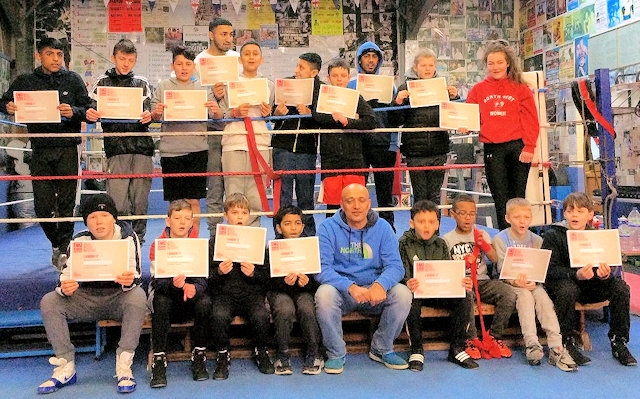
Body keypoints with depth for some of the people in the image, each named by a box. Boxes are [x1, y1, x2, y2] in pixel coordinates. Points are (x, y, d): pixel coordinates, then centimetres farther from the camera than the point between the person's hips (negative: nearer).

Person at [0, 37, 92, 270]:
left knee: (66, 203, -2)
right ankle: (55, 243, 25)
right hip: (40, 150, 2)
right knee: (43, 205, 2)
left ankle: (64, 249, 12)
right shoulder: (25, 82, 10)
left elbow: (90, 111, 2)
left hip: (67, 149, -2)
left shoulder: (73, 80, 6)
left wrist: (74, 112, -18)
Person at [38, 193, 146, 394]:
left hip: (119, 297, -3)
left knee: (138, 297, -34)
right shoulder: (80, 240, -4)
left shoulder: (128, 237, -11)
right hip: (87, 299, 3)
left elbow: (135, 278, -16)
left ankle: (123, 367, -27)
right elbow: (67, 274, -7)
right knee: (49, 302, -18)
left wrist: (129, 281, -41)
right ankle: (65, 367, -11)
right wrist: (64, 287, -31)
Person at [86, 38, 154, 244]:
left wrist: (148, 117, -16)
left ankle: (138, 240, 14)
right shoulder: (102, 82, 12)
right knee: (117, 201, -7)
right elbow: (93, 114, 8)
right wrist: (90, 115, -15)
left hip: (142, 145, 1)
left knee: (140, 199, 2)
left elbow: (148, 114, 7)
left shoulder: (142, 83, 15)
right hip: (115, 147, -1)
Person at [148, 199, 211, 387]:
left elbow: (203, 279, -11)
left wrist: (193, 288, -35)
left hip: (191, 296, 1)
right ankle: (158, 360, -27)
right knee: (160, 301, -33)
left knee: (204, 302, -30)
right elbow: (157, 281, -17)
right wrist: (174, 284, -40)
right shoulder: (158, 245, -6)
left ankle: (199, 357, -15)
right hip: (166, 293, -1)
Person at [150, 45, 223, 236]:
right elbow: (153, 116, 4)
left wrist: (216, 111, -18)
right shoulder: (163, 87, 9)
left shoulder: (203, 87, 9)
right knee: (175, 202, 5)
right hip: (171, 150, 0)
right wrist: (156, 113, -18)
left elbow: (217, 117, 4)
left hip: (197, 150, 0)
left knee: (194, 200, 2)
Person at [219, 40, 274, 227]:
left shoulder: (269, 84, 18)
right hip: (234, 142, -1)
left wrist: (268, 113, 1)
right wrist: (235, 113, -11)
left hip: (260, 143, 2)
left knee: (256, 198, -3)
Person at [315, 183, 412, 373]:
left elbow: (394, 265, -7)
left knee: (402, 293, -25)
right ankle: (336, 354, -9)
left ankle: (382, 349, 0)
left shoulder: (382, 227, -1)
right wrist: (350, 287, -32)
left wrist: (380, 284, -31)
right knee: (324, 294, -33)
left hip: (375, 289, 2)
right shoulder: (328, 227, -7)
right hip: (341, 290, -2)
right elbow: (321, 268, -15)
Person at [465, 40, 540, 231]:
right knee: (501, 201, 3)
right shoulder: (478, 90, 11)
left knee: (517, 199, 3)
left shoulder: (520, 88, 6)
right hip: (492, 149, 1)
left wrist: (529, 147, -8)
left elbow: (531, 120, 1)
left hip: (517, 147, -1)